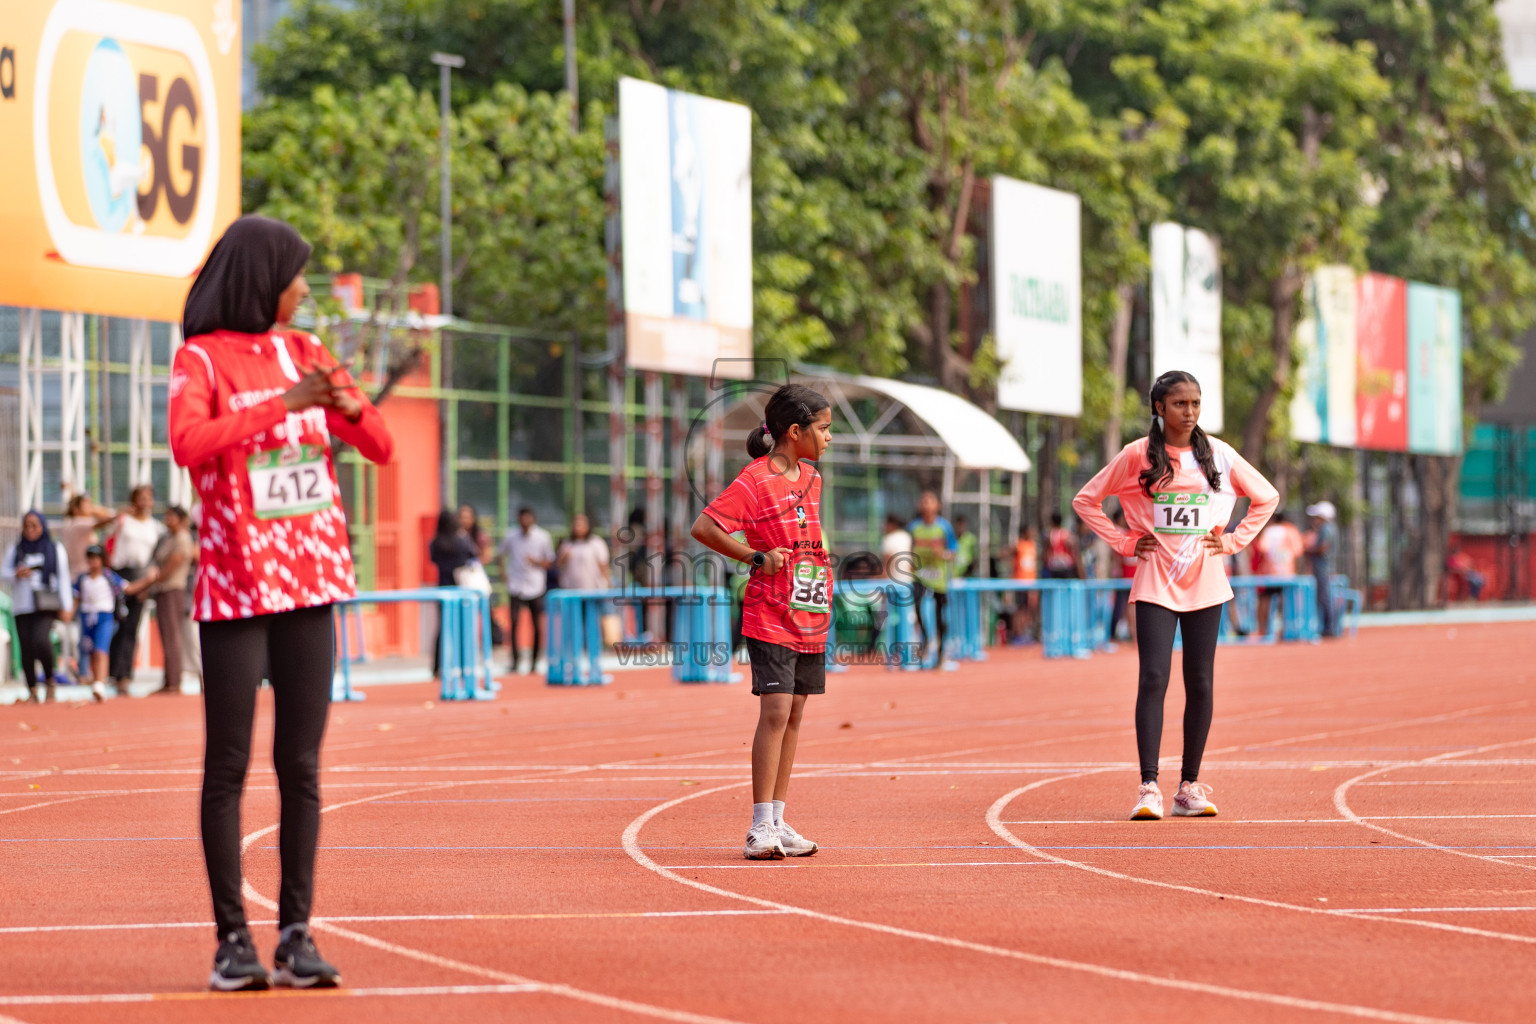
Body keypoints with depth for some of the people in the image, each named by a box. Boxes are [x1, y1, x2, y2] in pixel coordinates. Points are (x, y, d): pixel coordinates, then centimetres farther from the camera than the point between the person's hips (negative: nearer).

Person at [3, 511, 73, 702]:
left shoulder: (55, 549, 6)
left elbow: (63, 579, 6)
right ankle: (33, 690, 4)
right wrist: (17, 574, -11)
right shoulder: (16, 550, 11)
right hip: (22, 606, 3)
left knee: (41, 640, -23)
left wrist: (66, 607, 2)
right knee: (26, 648, -2)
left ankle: (49, 680, -2)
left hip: (46, 605, -3)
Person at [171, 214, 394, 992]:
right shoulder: (199, 360, -4)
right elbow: (187, 444, -23)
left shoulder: (302, 352, 11)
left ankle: (296, 931, 5)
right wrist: (283, 404, -28)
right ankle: (232, 938, -1)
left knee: (301, 764, 3)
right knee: (228, 766, -3)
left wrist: (351, 407, -12)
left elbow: (380, 448, 9)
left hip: (310, 581, 5)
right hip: (234, 587, -5)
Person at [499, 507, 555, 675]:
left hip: (536, 586, 0)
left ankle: (534, 663, 12)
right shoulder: (511, 536, 4)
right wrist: (504, 572, 6)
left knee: (537, 625, 1)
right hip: (515, 587, 0)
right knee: (514, 622, -14)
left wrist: (536, 562, -12)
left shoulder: (543, 537, 1)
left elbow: (550, 561, 6)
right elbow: (502, 554, 20)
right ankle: (516, 661, -11)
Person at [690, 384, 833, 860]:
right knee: (775, 710, -14)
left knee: (794, 714, 9)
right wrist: (755, 557, -16)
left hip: (811, 617, 7)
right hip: (769, 618, -7)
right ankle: (761, 828, -13)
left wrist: (822, 552, 11)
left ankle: (778, 822, 14)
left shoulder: (811, 478, 12)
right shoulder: (755, 480, -12)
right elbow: (702, 528, -18)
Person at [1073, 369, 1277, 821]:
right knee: (1153, 679, -13)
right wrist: (1124, 542, 0)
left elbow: (1266, 497, 16)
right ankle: (1148, 788, -15)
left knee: (1200, 684, 3)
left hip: (1206, 582, 2)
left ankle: (1190, 787, 12)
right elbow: (1086, 500, 8)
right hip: (1155, 581, -2)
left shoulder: (1219, 455, 4)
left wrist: (1233, 541, 5)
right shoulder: (1137, 456, -1)